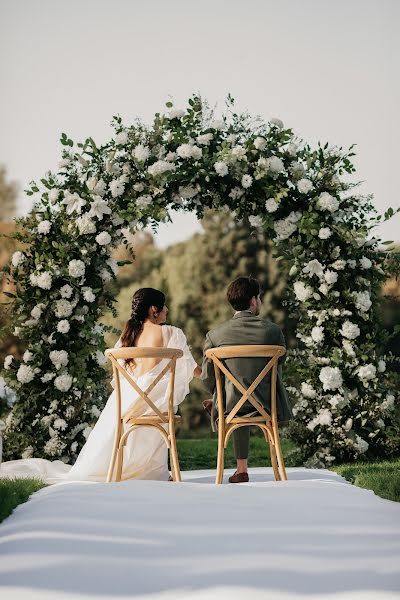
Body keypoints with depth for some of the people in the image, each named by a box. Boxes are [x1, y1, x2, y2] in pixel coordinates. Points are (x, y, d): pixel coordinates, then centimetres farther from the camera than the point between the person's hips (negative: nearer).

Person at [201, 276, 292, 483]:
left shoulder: (215, 335, -7)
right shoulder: (273, 330, -7)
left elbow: (207, 377, -1)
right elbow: (279, 366, 6)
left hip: (231, 404, 0)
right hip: (267, 404, 0)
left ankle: (242, 469, 41)